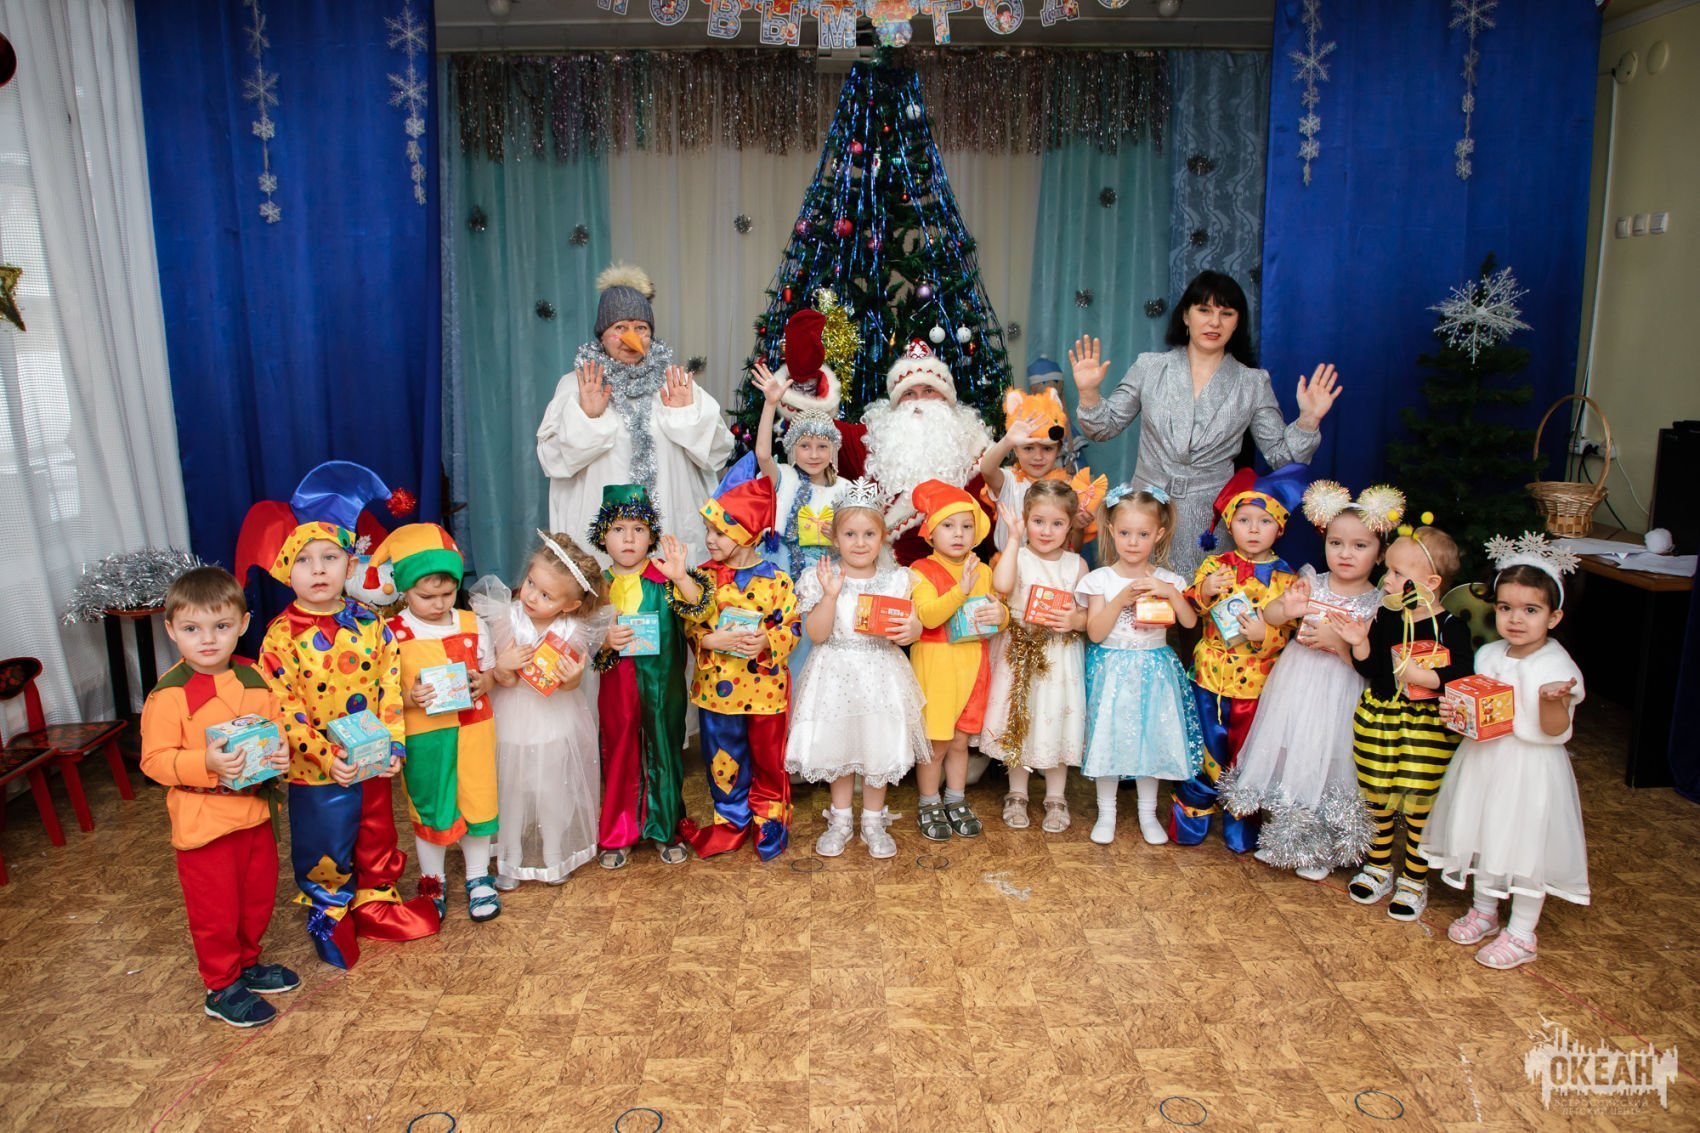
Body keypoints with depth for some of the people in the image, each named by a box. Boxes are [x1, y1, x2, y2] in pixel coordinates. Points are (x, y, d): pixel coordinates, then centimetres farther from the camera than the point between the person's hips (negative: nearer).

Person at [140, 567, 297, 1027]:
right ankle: (222, 988, 26)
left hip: (254, 813, 5)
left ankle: (247, 963, 42)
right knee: (216, 908, 8)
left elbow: (277, 727, 11)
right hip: (202, 822, -5)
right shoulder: (169, 695, -16)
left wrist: (282, 752, -9)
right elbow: (154, 760, -15)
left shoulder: (254, 680, 0)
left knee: (259, 897, 20)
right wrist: (205, 763, -31)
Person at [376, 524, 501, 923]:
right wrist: (408, 699, -24)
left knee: (476, 801, 12)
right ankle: (433, 883, 34)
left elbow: (491, 671, 8)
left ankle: (478, 878, 32)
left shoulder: (472, 624, -1)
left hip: (472, 730, 2)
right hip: (423, 737, -2)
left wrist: (483, 683, -13)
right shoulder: (392, 634, -9)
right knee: (429, 810, 13)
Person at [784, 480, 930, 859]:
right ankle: (841, 820, 31)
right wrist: (830, 594, -23)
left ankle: (873, 821, 27)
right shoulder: (821, 579, -5)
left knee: (879, 749, 8)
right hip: (837, 675, 0)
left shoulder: (896, 580, -1)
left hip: (881, 676, 0)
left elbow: (913, 626, -1)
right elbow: (816, 633, -11)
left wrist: (910, 630, -24)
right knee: (838, 748, 12)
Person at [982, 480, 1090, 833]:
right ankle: (1017, 794, 27)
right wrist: (1014, 538, -25)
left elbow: (1091, 614, 6)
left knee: (1056, 722, 8)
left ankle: (1055, 797, 26)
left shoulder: (1076, 564, 1)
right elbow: (1001, 585, -31)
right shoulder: (1017, 557, -8)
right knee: (1019, 723, 9)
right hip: (1020, 654, -1)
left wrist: (1076, 620, -17)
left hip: (1061, 656, 1)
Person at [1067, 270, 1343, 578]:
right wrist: (1089, 393, -9)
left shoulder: (1253, 383, 6)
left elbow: (1281, 455, 6)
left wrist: (1308, 420, -9)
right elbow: (1105, 428, 7)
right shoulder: (1149, 368, 5)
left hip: (1210, 521, 0)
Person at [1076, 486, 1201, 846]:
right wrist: (1121, 598, -22)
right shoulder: (1101, 579, -6)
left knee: (1152, 738, 8)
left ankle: (1148, 812, 26)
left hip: (1154, 670, 2)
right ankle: (1106, 813, 21)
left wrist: (1170, 592, -20)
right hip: (1112, 670, -2)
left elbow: (1190, 622, -8)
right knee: (1109, 738, 4)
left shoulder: (1166, 580, 0)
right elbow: (1095, 632, -13)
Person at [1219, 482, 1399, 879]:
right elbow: (1267, 615, 0)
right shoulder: (1310, 583, -1)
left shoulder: (1378, 603, -8)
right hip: (1295, 683, 3)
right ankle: (1279, 836, 33)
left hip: (1339, 693, -3)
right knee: (1285, 751, 12)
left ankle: (1318, 849, 25)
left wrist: (1338, 642, -24)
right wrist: (1287, 609, -20)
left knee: (1323, 760, 4)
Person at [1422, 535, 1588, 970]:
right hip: (1484, 760, 6)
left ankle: (1521, 934, 21)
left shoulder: (1556, 666, -16)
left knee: (1527, 847, 4)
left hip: (1531, 769, -6)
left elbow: (1555, 730, -19)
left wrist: (1554, 701, -38)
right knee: (1483, 836, 18)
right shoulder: (1486, 655, 1)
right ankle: (1484, 911, 39)